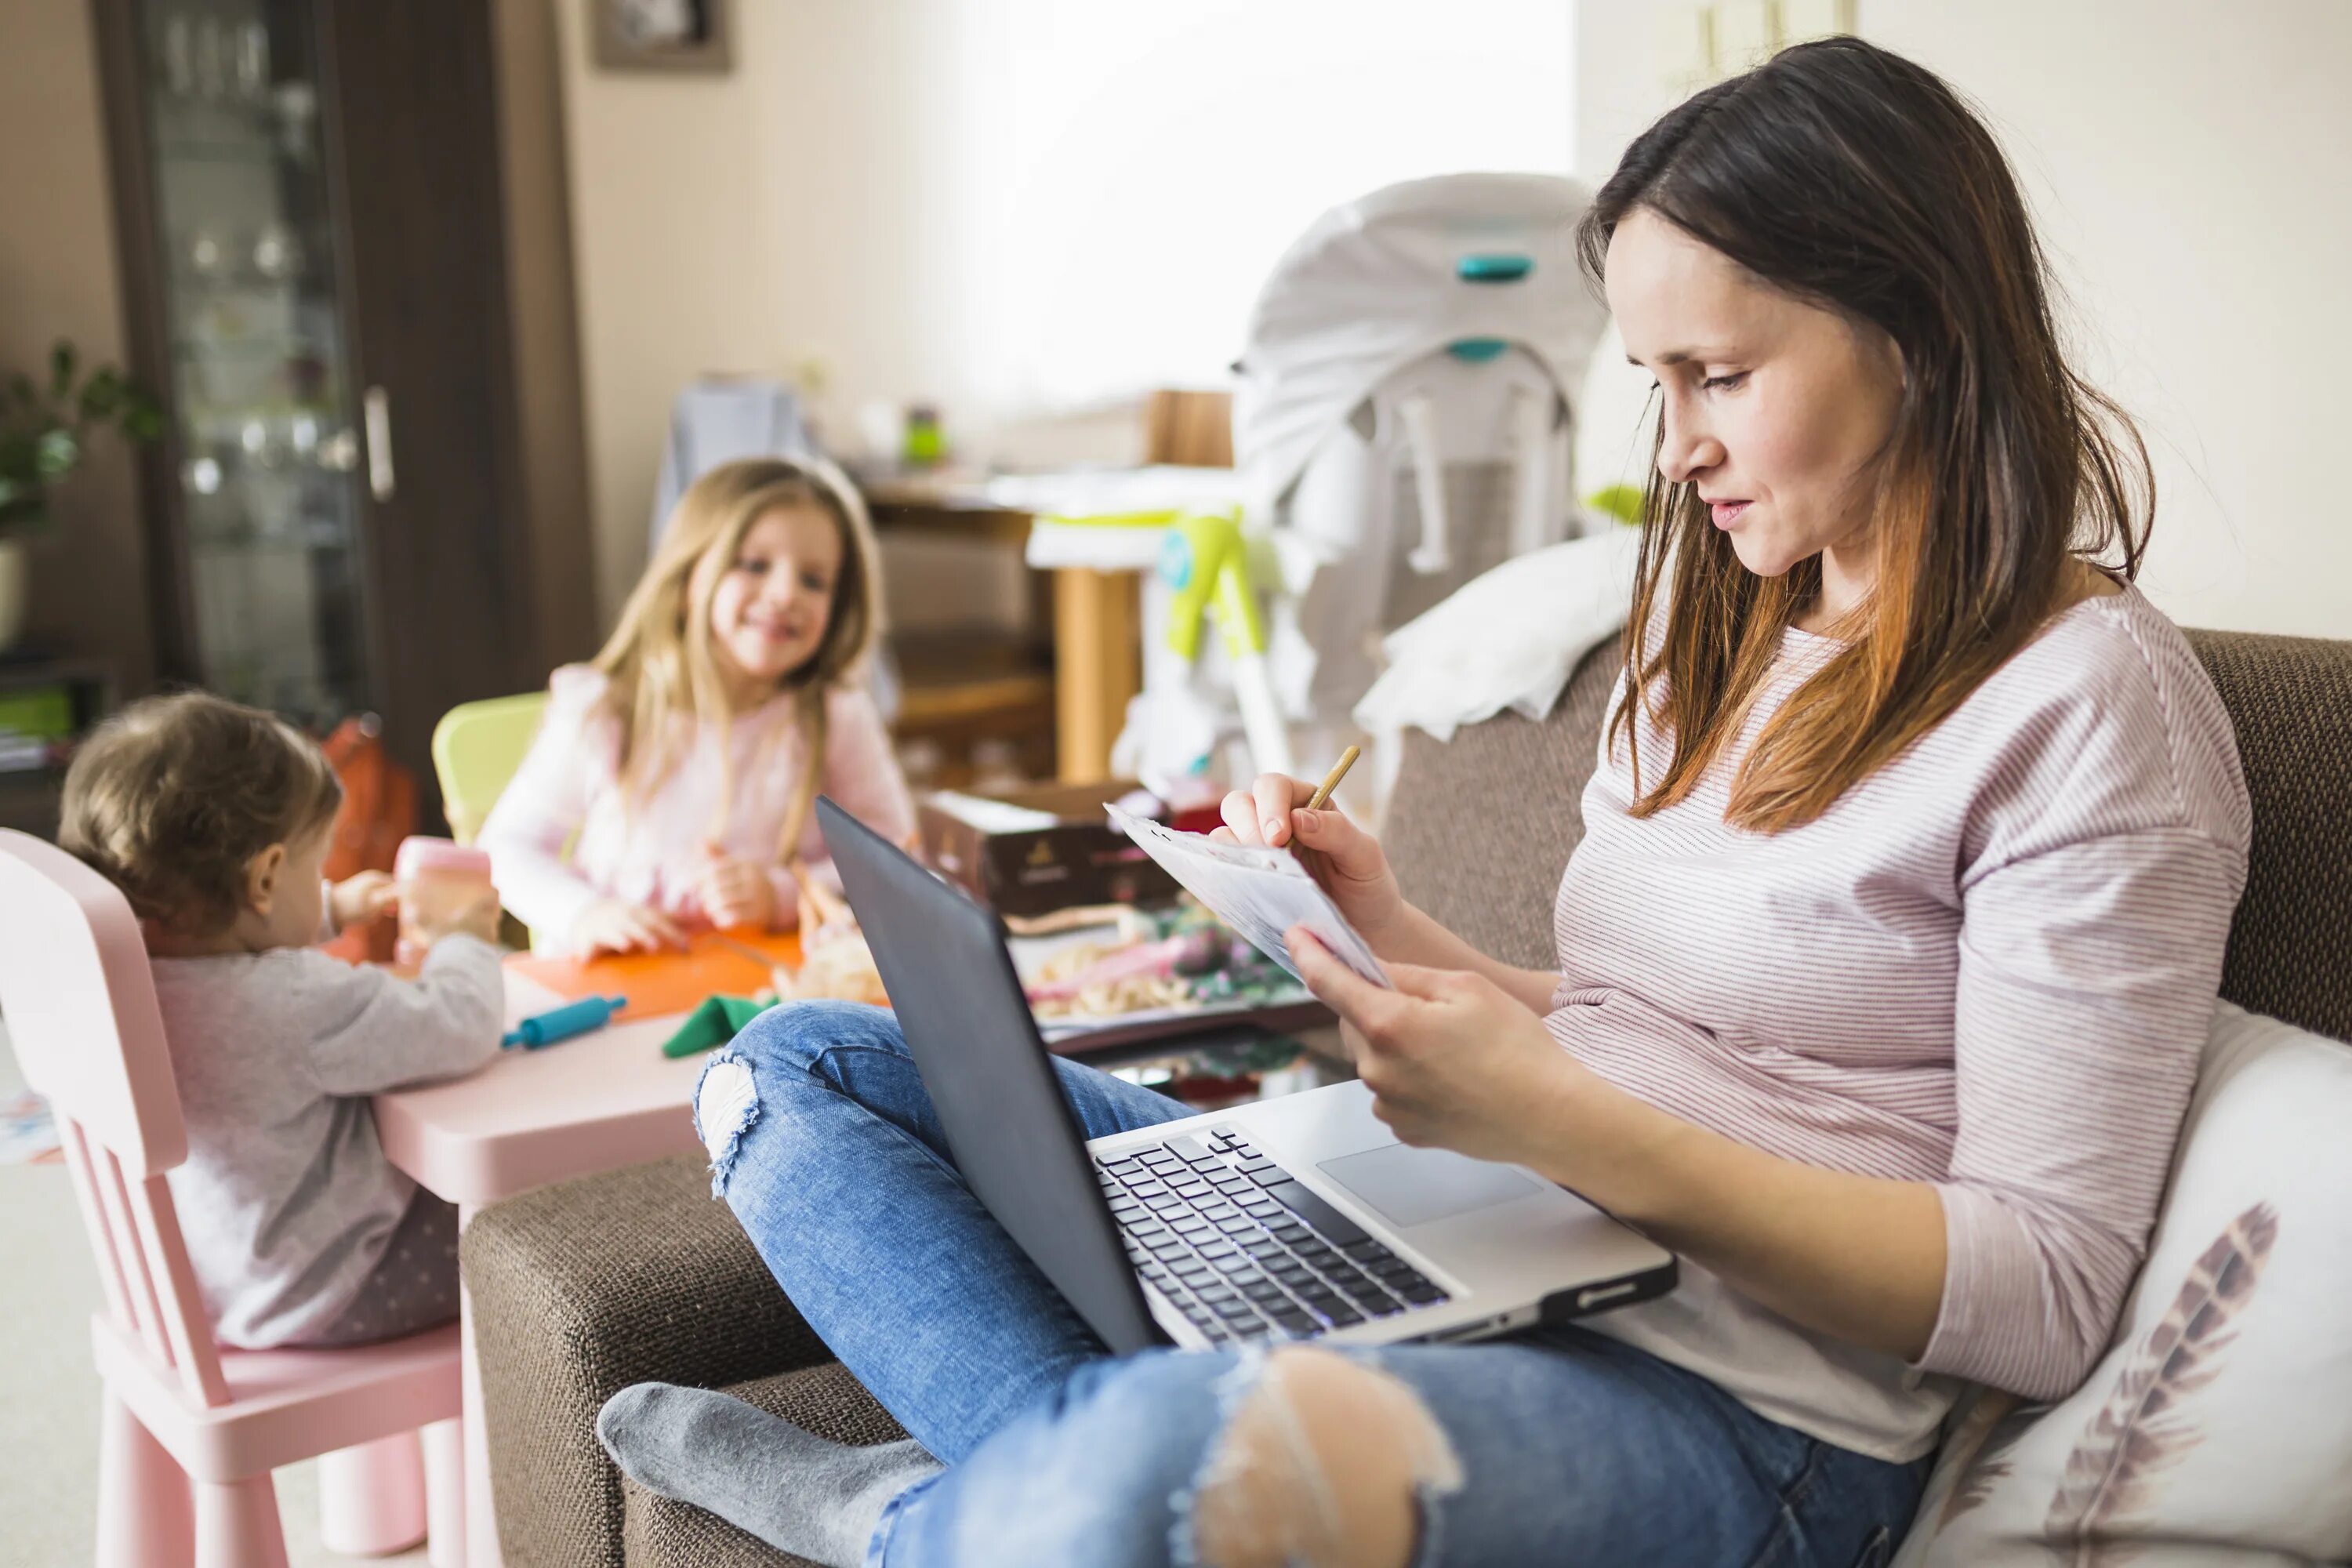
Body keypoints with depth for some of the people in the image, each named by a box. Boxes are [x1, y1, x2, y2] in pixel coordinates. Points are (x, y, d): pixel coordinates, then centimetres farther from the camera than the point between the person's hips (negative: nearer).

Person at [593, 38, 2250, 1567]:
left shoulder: (2087, 700, -8)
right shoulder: (1725, 625, 18)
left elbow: (2045, 1297, -14)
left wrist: (1564, 1123, -23)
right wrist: (1395, 931, 3)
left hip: (1739, 1396, -8)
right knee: (794, 1068, 4)